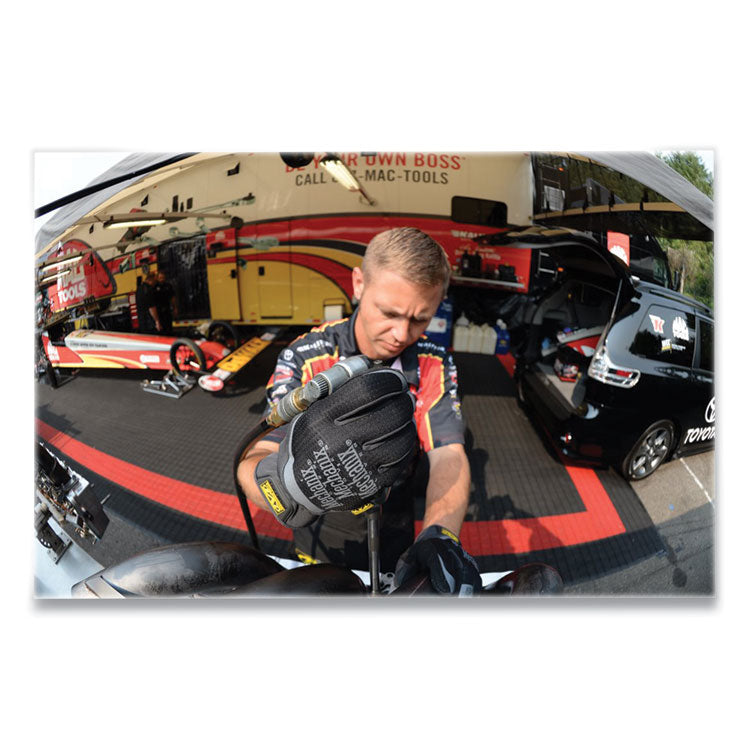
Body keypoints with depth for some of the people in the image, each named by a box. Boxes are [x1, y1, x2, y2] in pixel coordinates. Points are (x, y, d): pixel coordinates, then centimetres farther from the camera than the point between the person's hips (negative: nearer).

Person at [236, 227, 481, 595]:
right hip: (320, 553, -1)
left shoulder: (433, 365, -14)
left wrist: (439, 536, -45)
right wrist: (290, 480, -57)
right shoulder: (305, 358, -23)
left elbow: (448, 455, -25)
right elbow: (252, 465, -33)